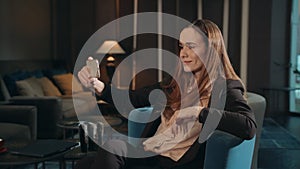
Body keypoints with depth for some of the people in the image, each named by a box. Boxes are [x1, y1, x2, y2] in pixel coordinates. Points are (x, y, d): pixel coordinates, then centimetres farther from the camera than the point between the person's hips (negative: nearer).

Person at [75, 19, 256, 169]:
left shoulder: (225, 88, -2)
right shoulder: (176, 83, 17)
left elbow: (249, 127, -20)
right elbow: (133, 99, 22)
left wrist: (199, 113, -22)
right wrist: (98, 85, 7)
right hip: (149, 152, 6)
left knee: (112, 148, -27)